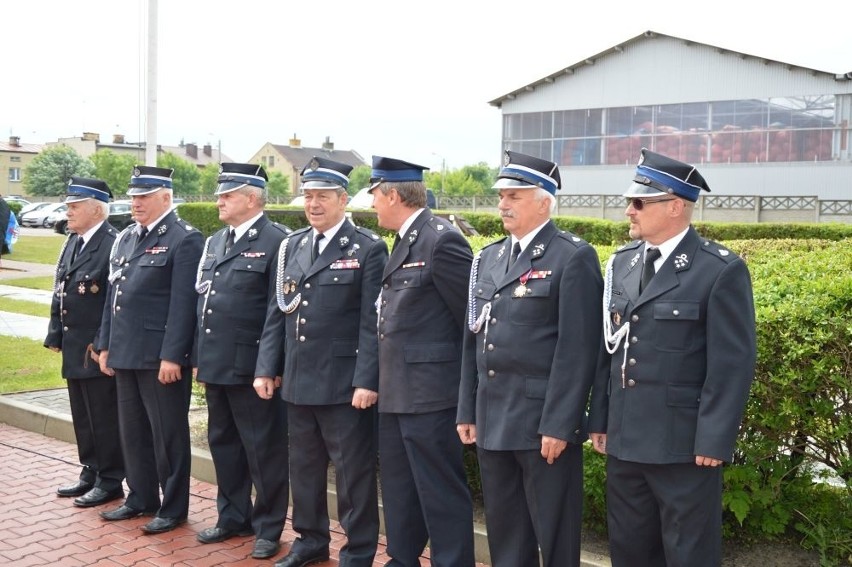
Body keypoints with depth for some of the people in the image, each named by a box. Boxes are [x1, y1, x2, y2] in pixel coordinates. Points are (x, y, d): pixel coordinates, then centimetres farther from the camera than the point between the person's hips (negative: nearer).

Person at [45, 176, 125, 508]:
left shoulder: (113, 244, -16)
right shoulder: (72, 242, 13)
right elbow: (59, 293, 17)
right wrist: (55, 335, 13)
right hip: (74, 347, 9)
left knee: (104, 417, 2)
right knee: (82, 416, 17)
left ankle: (110, 481, 15)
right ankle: (91, 473, 30)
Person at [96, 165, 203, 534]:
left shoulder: (185, 240, -11)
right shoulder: (125, 239, 15)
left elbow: (183, 304, -16)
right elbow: (113, 295, 18)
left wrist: (172, 356, -20)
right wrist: (105, 346, 14)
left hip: (160, 356, -8)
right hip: (125, 353, 8)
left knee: (168, 434, 3)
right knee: (132, 431, 16)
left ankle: (173, 508, 15)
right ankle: (141, 498, 31)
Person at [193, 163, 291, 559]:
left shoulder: (276, 241, -11)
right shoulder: (215, 242, 15)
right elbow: (202, 301, 18)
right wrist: (200, 357, 15)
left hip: (251, 367, -8)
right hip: (215, 364, 8)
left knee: (263, 448, 3)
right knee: (223, 442, 17)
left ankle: (268, 528, 16)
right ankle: (233, 517, 32)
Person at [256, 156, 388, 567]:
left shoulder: (368, 249, -7)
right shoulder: (292, 246, 11)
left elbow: (371, 322, -12)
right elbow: (277, 314, 12)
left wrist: (367, 381, -16)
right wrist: (266, 368, 7)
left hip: (344, 385, -6)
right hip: (297, 381, 6)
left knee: (354, 472, 4)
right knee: (303, 467, 17)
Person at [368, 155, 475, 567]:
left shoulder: (442, 240, -16)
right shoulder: (404, 241, 13)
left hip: (430, 394, -10)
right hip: (395, 393, 10)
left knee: (442, 493, 1)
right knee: (398, 487, 20)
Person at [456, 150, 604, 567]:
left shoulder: (574, 257, -9)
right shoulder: (487, 258, 13)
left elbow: (578, 349, -14)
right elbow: (472, 341, 14)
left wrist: (558, 424, -17)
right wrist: (467, 411, 11)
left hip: (544, 421, -6)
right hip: (491, 421, 7)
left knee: (554, 533, 6)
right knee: (503, 530, 17)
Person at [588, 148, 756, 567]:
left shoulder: (722, 270, -11)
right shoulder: (622, 262, 9)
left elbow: (733, 365, -12)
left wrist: (714, 442, -14)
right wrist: (599, 419, 10)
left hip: (685, 444, -6)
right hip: (624, 439, 6)